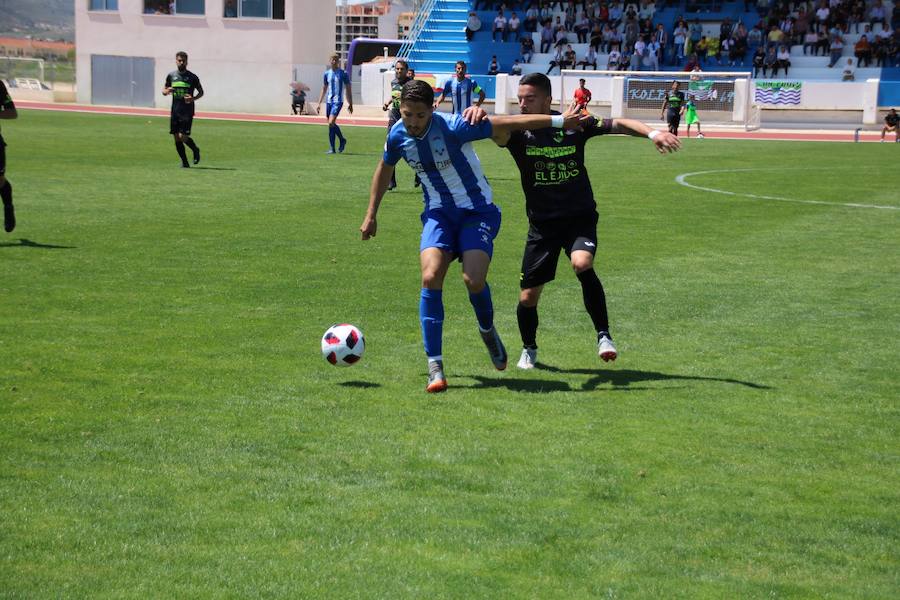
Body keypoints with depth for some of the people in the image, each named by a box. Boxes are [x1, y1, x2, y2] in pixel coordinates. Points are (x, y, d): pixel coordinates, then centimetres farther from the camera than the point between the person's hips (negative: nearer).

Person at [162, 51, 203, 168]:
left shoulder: (192, 77, -2)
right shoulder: (171, 76, 7)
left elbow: (201, 92, 6)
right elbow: (164, 90, 16)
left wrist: (193, 98, -14)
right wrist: (167, 91, -8)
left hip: (187, 111, -4)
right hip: (175, 111, 4)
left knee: (183, 136, -13)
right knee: (176, 138, 2)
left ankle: (195, 150, 16)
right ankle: (184, 162, 14)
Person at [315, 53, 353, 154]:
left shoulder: (343, 74, -2)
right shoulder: (327, 74, 10)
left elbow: (348, 89, 3)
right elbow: (324, 89, 18)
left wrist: (350, 104, 2)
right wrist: (319, 103, 14)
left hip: (338, 101, -5)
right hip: (329, 101, 5)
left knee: (331, 123, -18)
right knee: (331, 124, 7)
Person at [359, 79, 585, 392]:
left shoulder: (453, 127, -22)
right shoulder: (398, 135, -7)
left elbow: (507, 123, -18)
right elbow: (384, 169, 15)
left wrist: (559, 121, -15)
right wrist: (371, 214, 19)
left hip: (477, 211, -3)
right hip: (438, 214, 3)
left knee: (473, 279, -22)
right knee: (431, 278, -20)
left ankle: (488, 331, 14)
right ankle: (435, 367, -14)